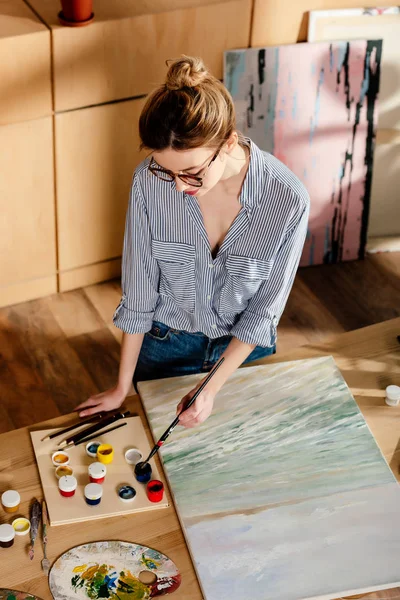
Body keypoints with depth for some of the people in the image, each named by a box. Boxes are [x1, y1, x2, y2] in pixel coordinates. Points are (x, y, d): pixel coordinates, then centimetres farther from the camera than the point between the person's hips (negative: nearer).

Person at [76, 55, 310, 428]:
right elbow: (139, 290, -14)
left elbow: (264, 309, -16)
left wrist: (211, 390, -20)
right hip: (165, 346, 1)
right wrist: (123, 387, -5)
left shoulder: (288, 200, -29)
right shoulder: (149, 181, -25)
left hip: (245, 350, 0)